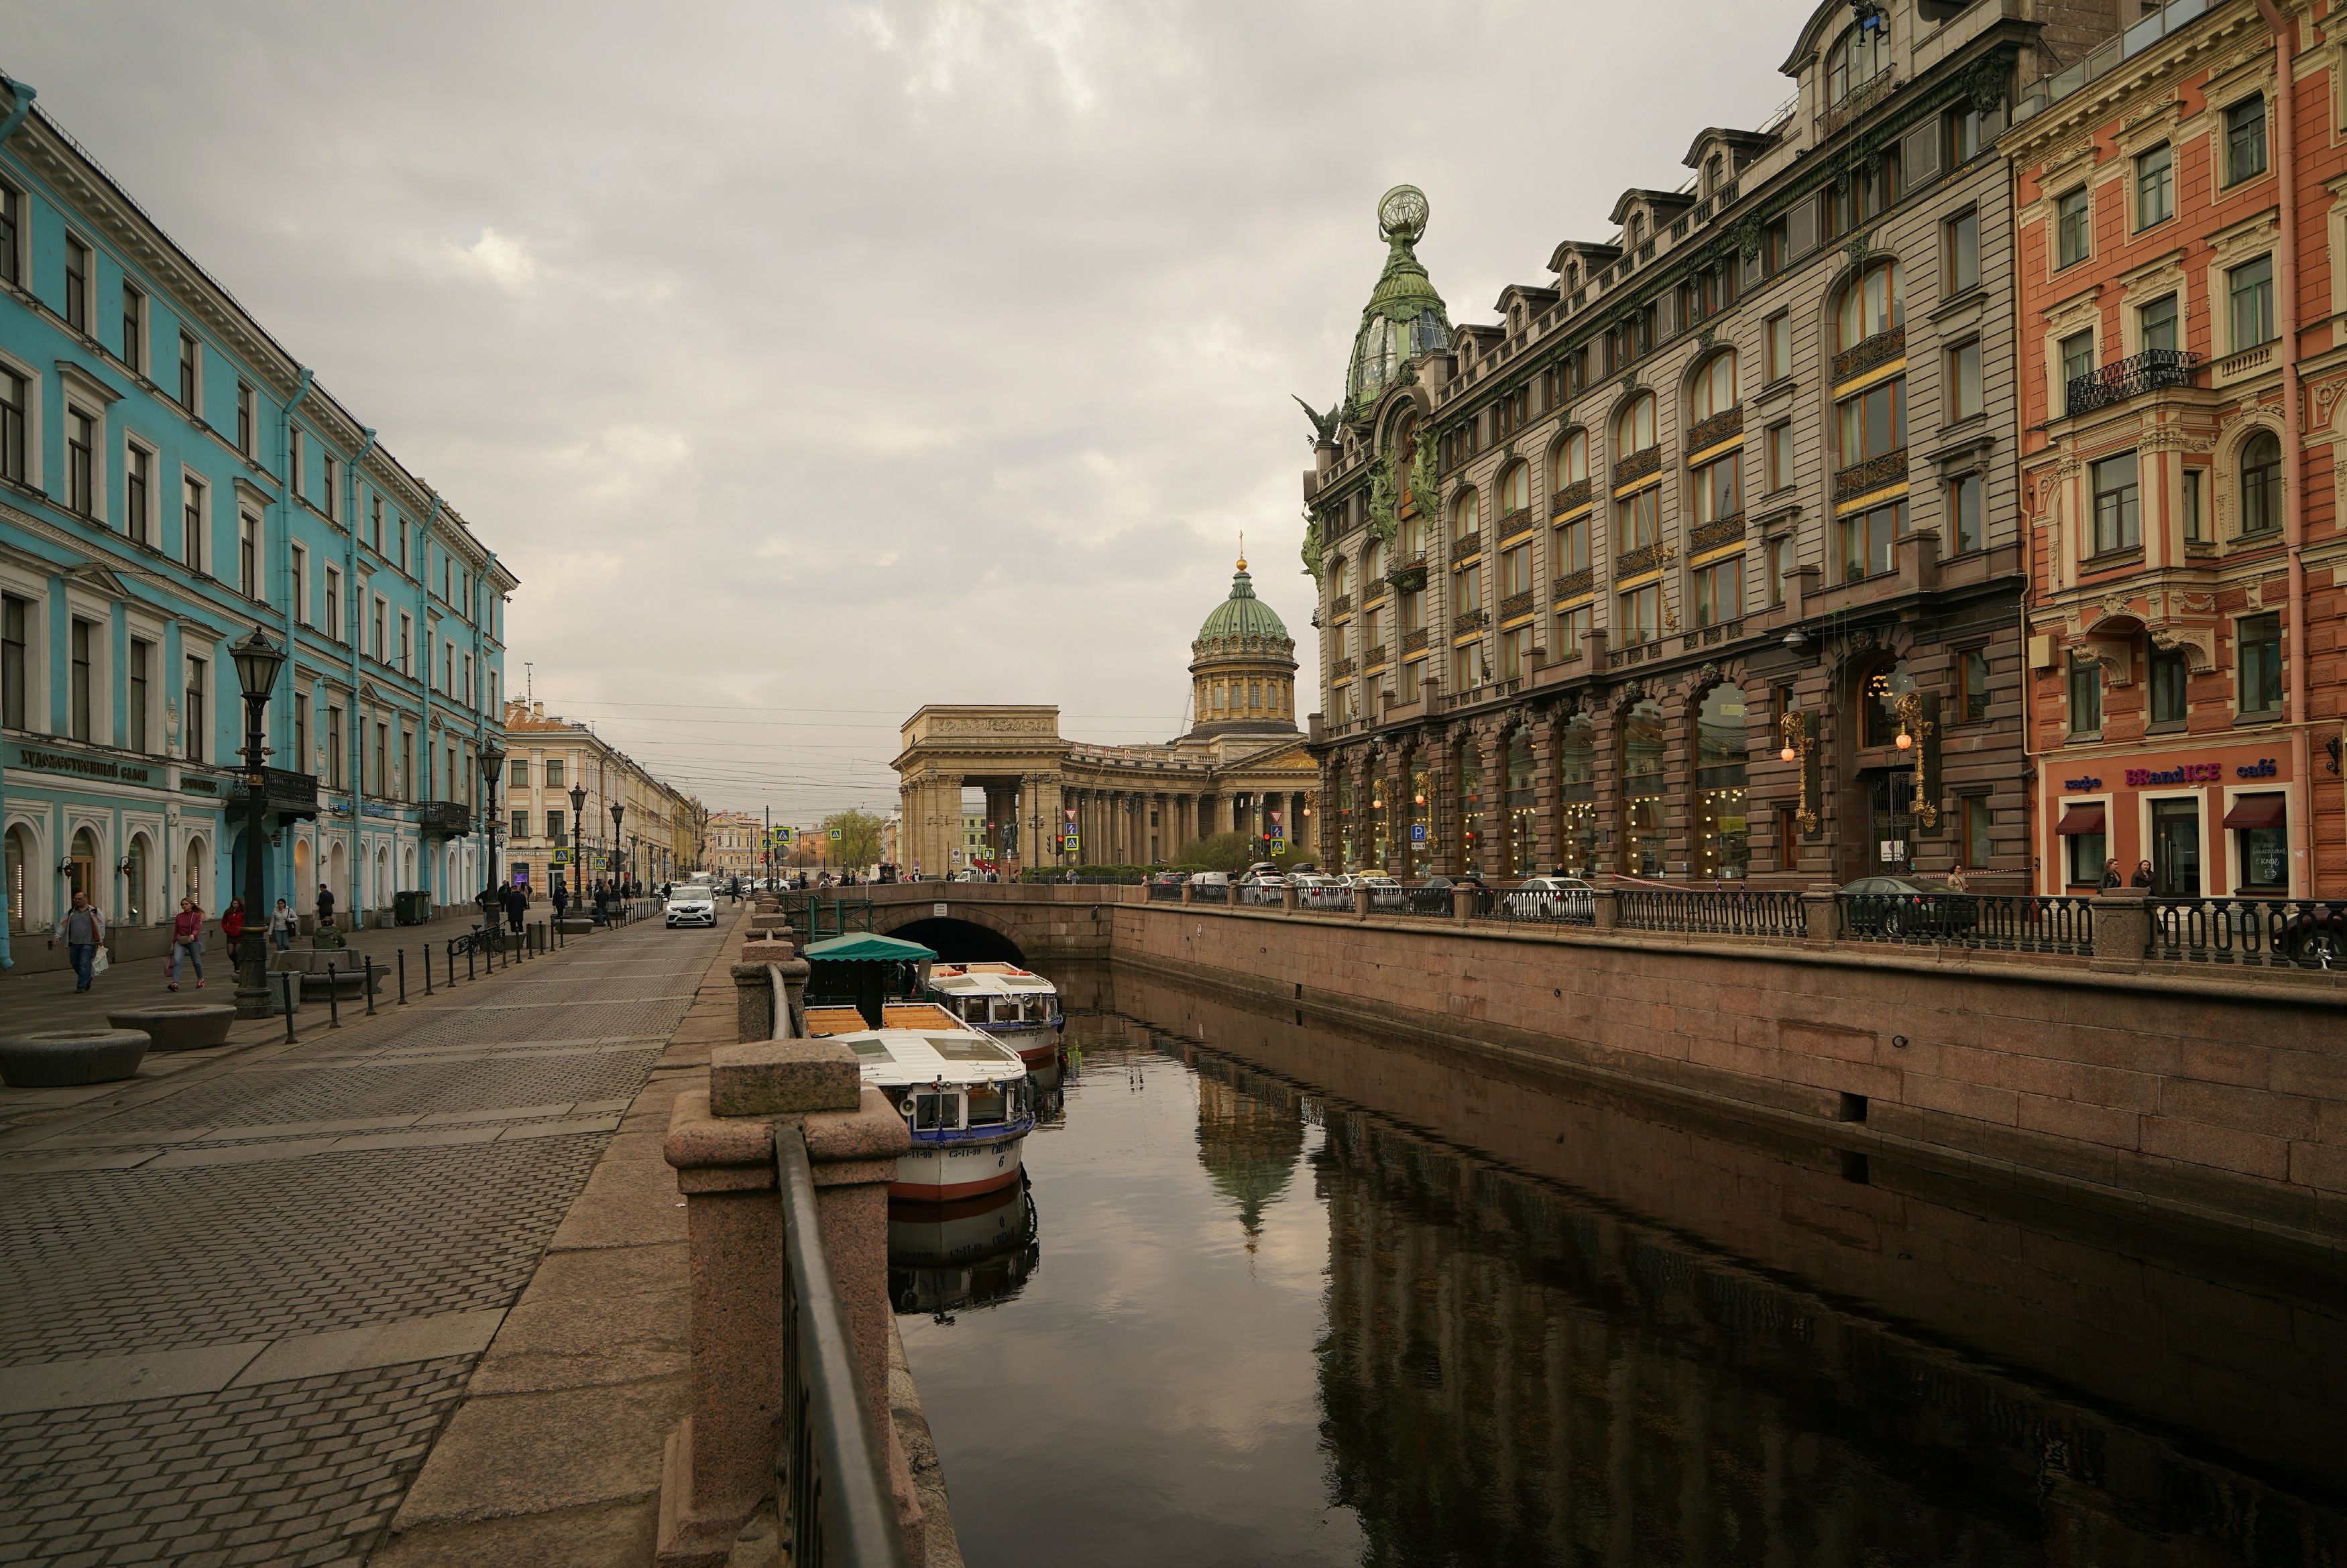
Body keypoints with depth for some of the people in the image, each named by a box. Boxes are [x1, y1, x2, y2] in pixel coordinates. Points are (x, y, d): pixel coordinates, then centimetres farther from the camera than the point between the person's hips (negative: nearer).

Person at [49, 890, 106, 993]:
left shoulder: (94, 911, 2)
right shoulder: (70, 913, 12)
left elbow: (101, 925, 0)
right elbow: (62, 925, 7)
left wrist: (101, 940, -7)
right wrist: (57, 937, -7)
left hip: (88, 943, -5)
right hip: (74, 943, 5)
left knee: (84, 964, -9)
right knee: (76, 965, 11)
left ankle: (82, 986, -7)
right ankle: (87, 978, 33)